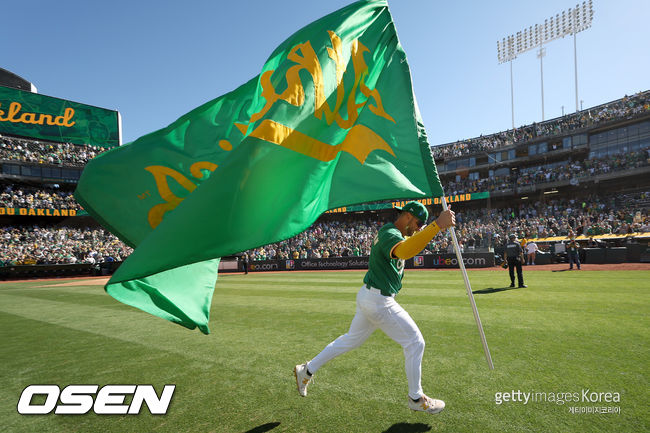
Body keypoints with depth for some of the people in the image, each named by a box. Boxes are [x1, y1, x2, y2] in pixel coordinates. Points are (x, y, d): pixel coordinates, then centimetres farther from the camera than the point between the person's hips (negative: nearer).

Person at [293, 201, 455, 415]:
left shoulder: (391, 231, 11)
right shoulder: (390, 234, -21)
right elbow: (404, 251, -44)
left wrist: (436, 224, 8)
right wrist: (437, 225, -50)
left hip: (369, 297, 10)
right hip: (378, 301, -10)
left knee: (351, 340, 22)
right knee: (415, 343, 3)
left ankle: (307, 371, 32)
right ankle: (416, 398, 21)